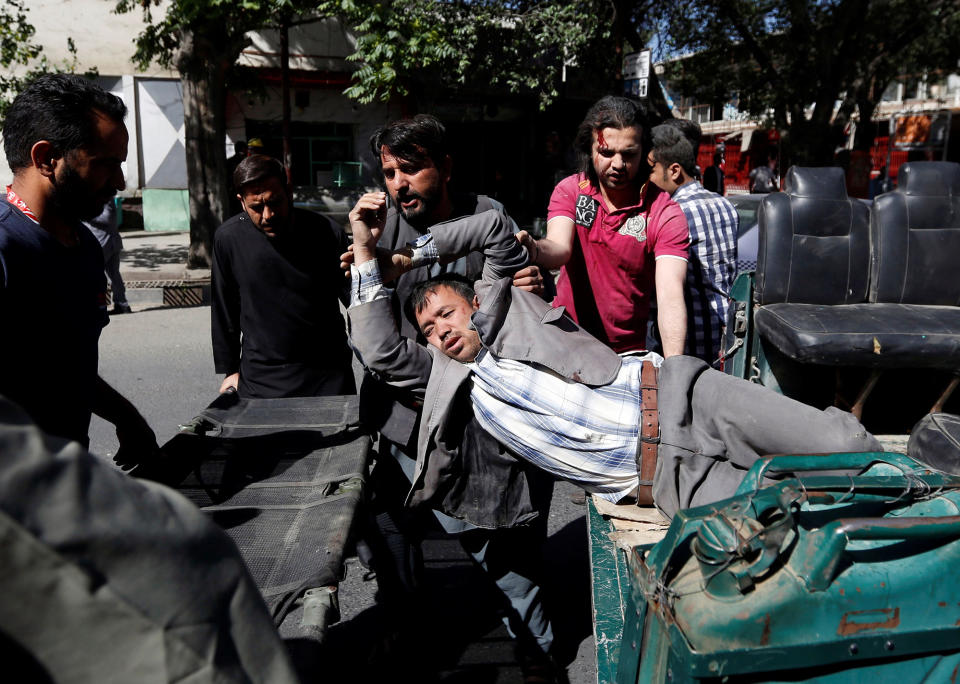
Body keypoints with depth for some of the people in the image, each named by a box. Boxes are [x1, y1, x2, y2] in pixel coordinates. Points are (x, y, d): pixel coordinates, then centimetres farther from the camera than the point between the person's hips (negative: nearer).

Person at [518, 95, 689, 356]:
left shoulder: (665, 214, -10)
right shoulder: (569, 190, -2)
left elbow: (670, 293, -22)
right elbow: (560, 247, -19)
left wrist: (674, 366, -37)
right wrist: (534, 249, -45)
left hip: (627, 351, -1)